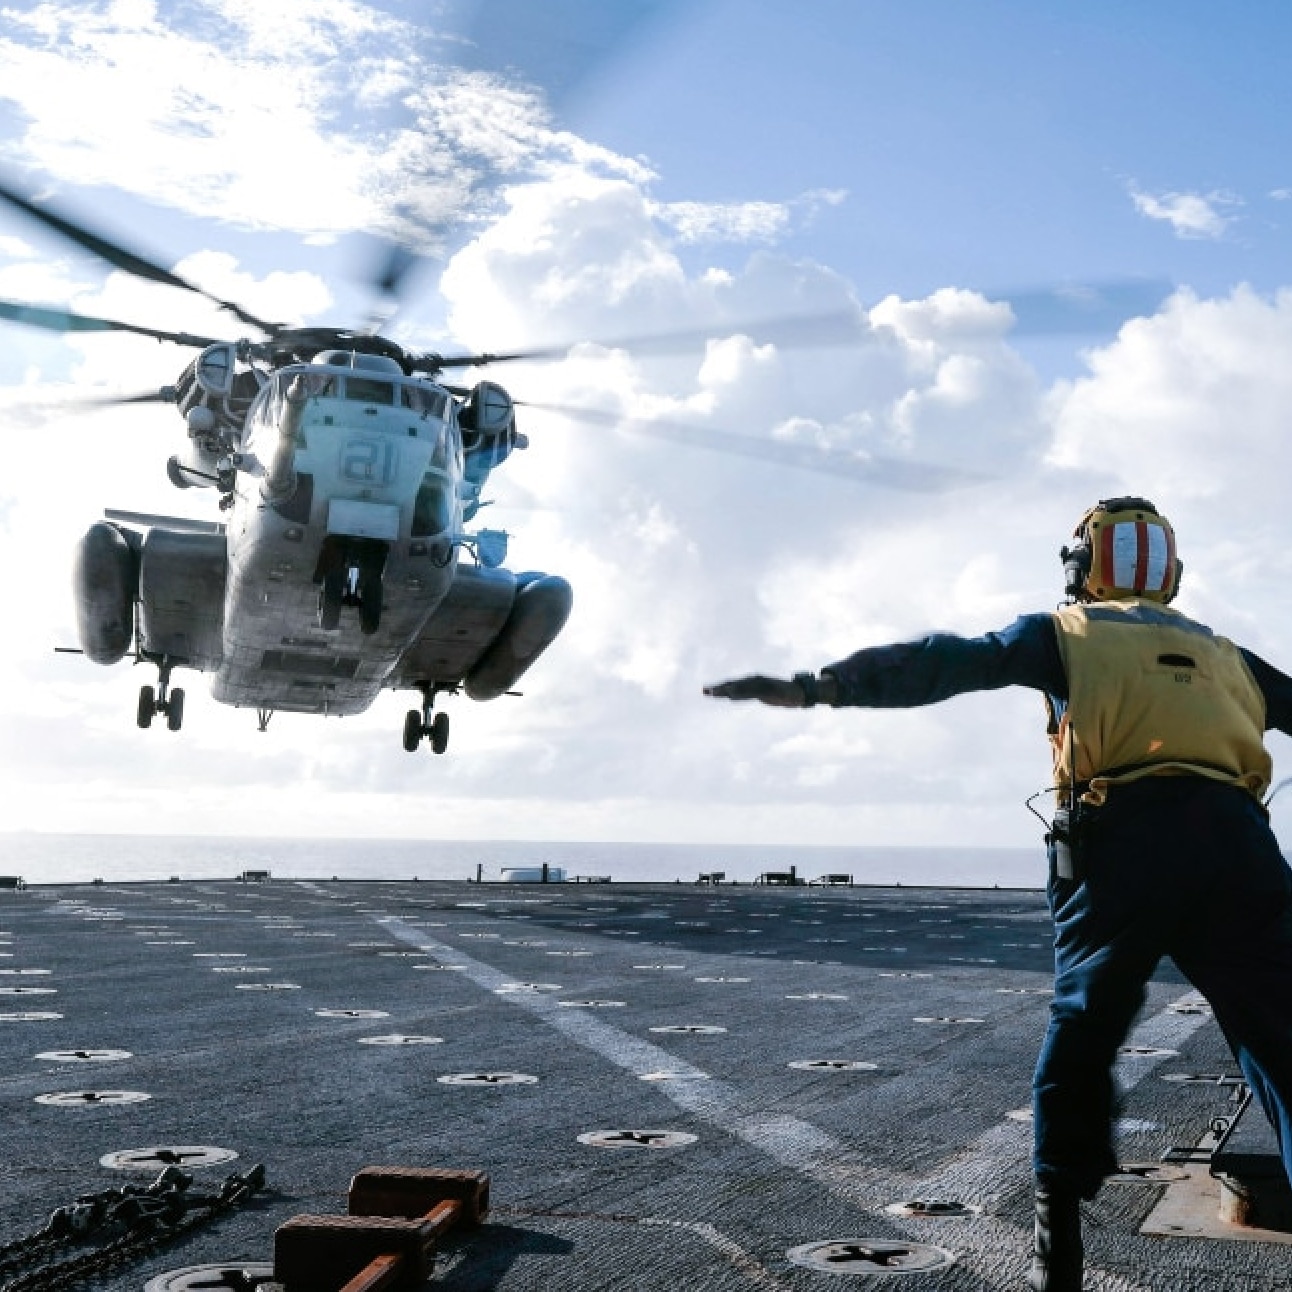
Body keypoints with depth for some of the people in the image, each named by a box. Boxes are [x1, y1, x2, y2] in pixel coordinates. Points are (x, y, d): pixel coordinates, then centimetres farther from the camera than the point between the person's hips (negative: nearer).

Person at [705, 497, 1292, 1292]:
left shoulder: (1067, 633, 17)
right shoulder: (1222, 653, 28)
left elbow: (952, 661, 4)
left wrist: (816, 686, -3)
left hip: (1125, 844, -2)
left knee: (1081, 1036, 13)